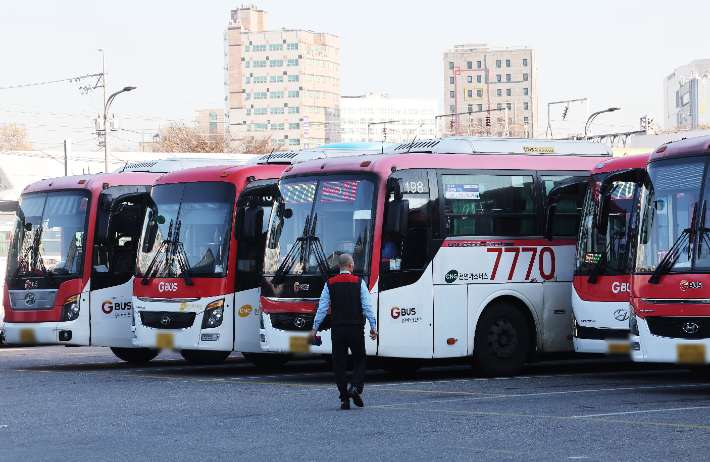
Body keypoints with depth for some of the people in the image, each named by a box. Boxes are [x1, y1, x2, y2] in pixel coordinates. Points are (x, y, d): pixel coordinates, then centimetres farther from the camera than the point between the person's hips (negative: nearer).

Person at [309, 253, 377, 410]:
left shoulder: (330, 284, 2)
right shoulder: (359, 282, -2)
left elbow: (322, 307, 2)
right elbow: (367, 306, -5)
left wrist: (314, 329, 5)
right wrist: (373, 326, -1)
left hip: (337, 329, 1)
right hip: (355, 329, -1)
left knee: (339, 363, 6)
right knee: (360, 359, 15)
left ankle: (344, 399, 3)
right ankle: (356, 388, -6)